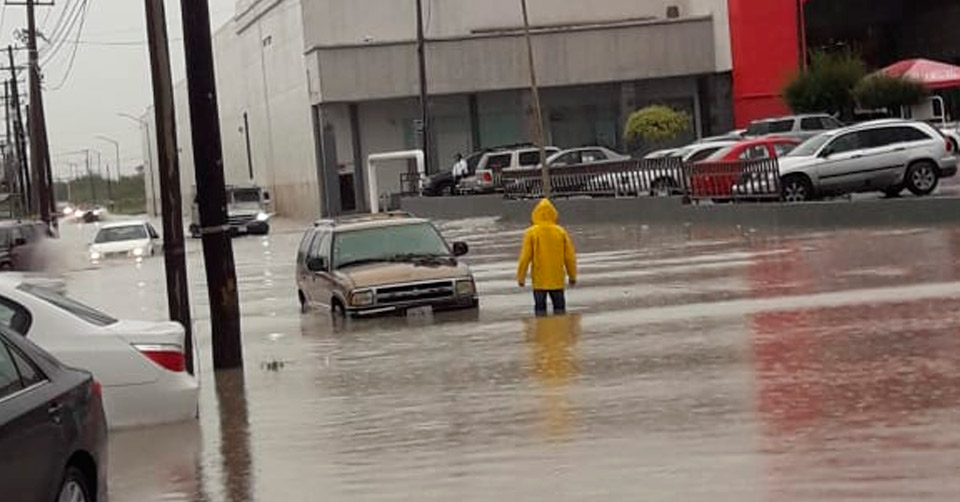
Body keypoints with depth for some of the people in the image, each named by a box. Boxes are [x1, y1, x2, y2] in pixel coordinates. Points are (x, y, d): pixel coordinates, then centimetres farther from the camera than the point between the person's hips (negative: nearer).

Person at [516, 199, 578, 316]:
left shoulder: (531, 233, -7)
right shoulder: (561, 232, -2)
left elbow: (525, 257, -8)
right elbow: (570, 257, 1)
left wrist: (521, 277, 2)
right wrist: (572, 276, 13)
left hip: (539, 281, -1)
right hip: (557, 280, 1)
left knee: (540, 308, 5)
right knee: (559, 308, 11)